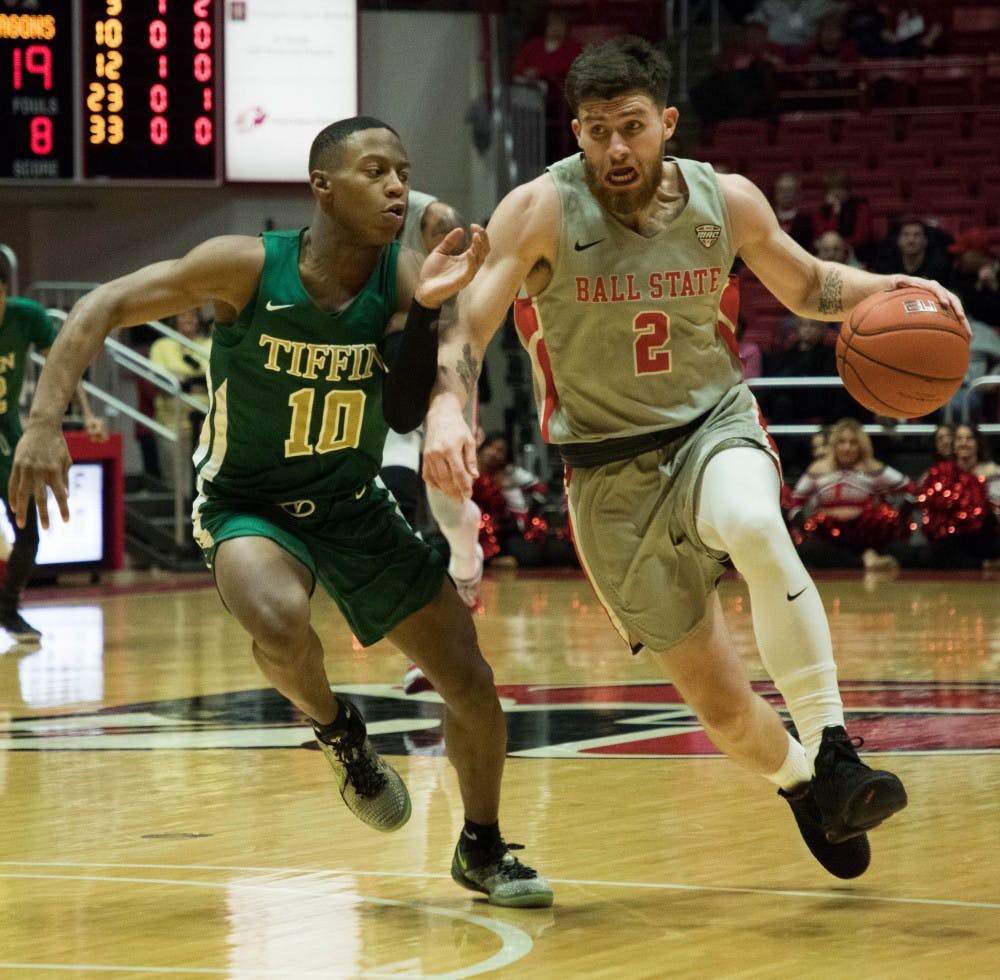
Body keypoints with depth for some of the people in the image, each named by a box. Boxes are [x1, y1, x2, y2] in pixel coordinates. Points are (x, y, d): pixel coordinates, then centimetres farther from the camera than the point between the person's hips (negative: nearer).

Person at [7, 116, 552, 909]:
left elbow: (406, 413, -22)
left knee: (472, 683, 3)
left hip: (354, 507, 4)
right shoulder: (248, 267, -22)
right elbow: (101, 310, -17)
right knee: (282, 625, -37)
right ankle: (336, 730, -2)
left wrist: (426, 309, -35)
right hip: (251, 506, -4)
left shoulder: (402, 279, -14)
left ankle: (482, 851, 30)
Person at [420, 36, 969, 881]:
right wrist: (447, 409, -37)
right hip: (611, 471, 0)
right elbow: (469, 323, -17)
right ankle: (798, 784, 32)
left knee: (755, 526, -38)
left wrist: (892, 291, -7)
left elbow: (807, 286, 13)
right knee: (721, 703, -2)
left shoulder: (727, 202, -4)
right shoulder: (541, 211, -13)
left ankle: (832, 753, -32)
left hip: (715, 427, 1)